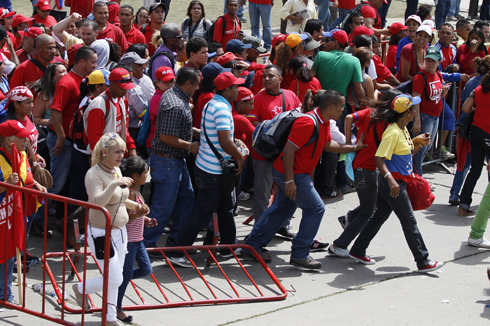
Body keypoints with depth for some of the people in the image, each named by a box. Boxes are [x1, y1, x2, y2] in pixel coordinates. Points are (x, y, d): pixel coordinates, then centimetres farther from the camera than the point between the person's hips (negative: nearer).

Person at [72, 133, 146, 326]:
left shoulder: (116, 170, 7)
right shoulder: (94, 174, -19)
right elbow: (97, 202, -35)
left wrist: (135, 205, 10)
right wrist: (115, 183, -44)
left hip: (119, 231, 8)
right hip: (101, 234, -8)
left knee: (115, 278, 13)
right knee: (114, 279, -7)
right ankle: (81, 289, 19)